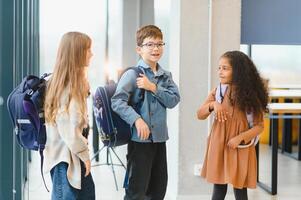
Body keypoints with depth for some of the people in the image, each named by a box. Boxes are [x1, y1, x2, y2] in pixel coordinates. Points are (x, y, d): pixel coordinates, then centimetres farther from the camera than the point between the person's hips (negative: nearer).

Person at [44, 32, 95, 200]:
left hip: (70, 153, 10)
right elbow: (70, 129, -23)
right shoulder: (70, 87, -20)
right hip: (67, 156, -10)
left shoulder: (68, 81, 9)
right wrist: (84, 154, -13)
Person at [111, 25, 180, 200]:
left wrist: (153, 87, -13)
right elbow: (117, 101, -18)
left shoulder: (166, 76, 10)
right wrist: (137, 119, -28)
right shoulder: (132, 74, -9)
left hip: (160, 137, 6)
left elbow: (173, 100, -2)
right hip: (140, 138, -6)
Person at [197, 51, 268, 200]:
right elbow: (200, 115, 2)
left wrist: (240, 138, -18)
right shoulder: (217, 92, 2)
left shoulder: (249, 95, -6)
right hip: (218, 146, 3)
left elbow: (259, 125, -5)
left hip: (240, 148, -2)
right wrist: (213, 104, -17)